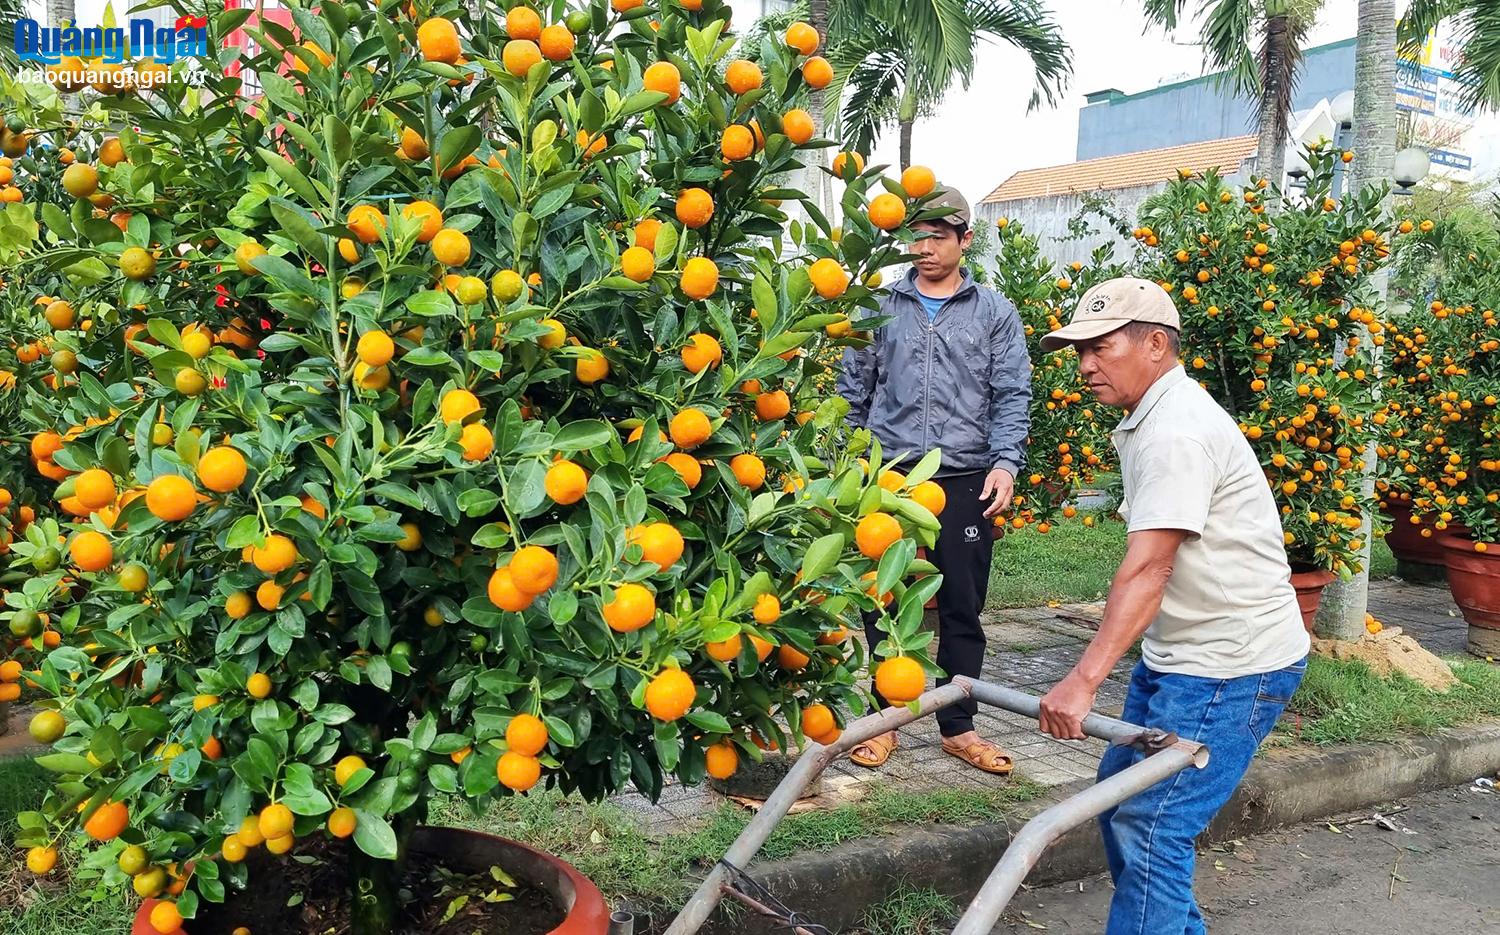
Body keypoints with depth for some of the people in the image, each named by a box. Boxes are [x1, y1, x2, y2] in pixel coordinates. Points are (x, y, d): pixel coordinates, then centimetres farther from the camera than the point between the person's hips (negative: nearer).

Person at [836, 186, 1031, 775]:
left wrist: (1005, 462, -13)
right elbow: (853, 391, 12)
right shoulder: (882, 308, 10)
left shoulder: (994, 313, 8)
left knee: (963, 609, 7)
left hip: (965, 479, 0)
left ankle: (958, 725, 21)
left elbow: (1012, 395, 2)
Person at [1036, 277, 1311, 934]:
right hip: (1181, 655, 11)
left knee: (1151, 826, -11)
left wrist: (1084, 680, -36)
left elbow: (1147, 570, -30)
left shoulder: (1176, 431, -21)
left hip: (1230, 667, -11)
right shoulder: (1153, 420, 12)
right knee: (1119, 796, 17)